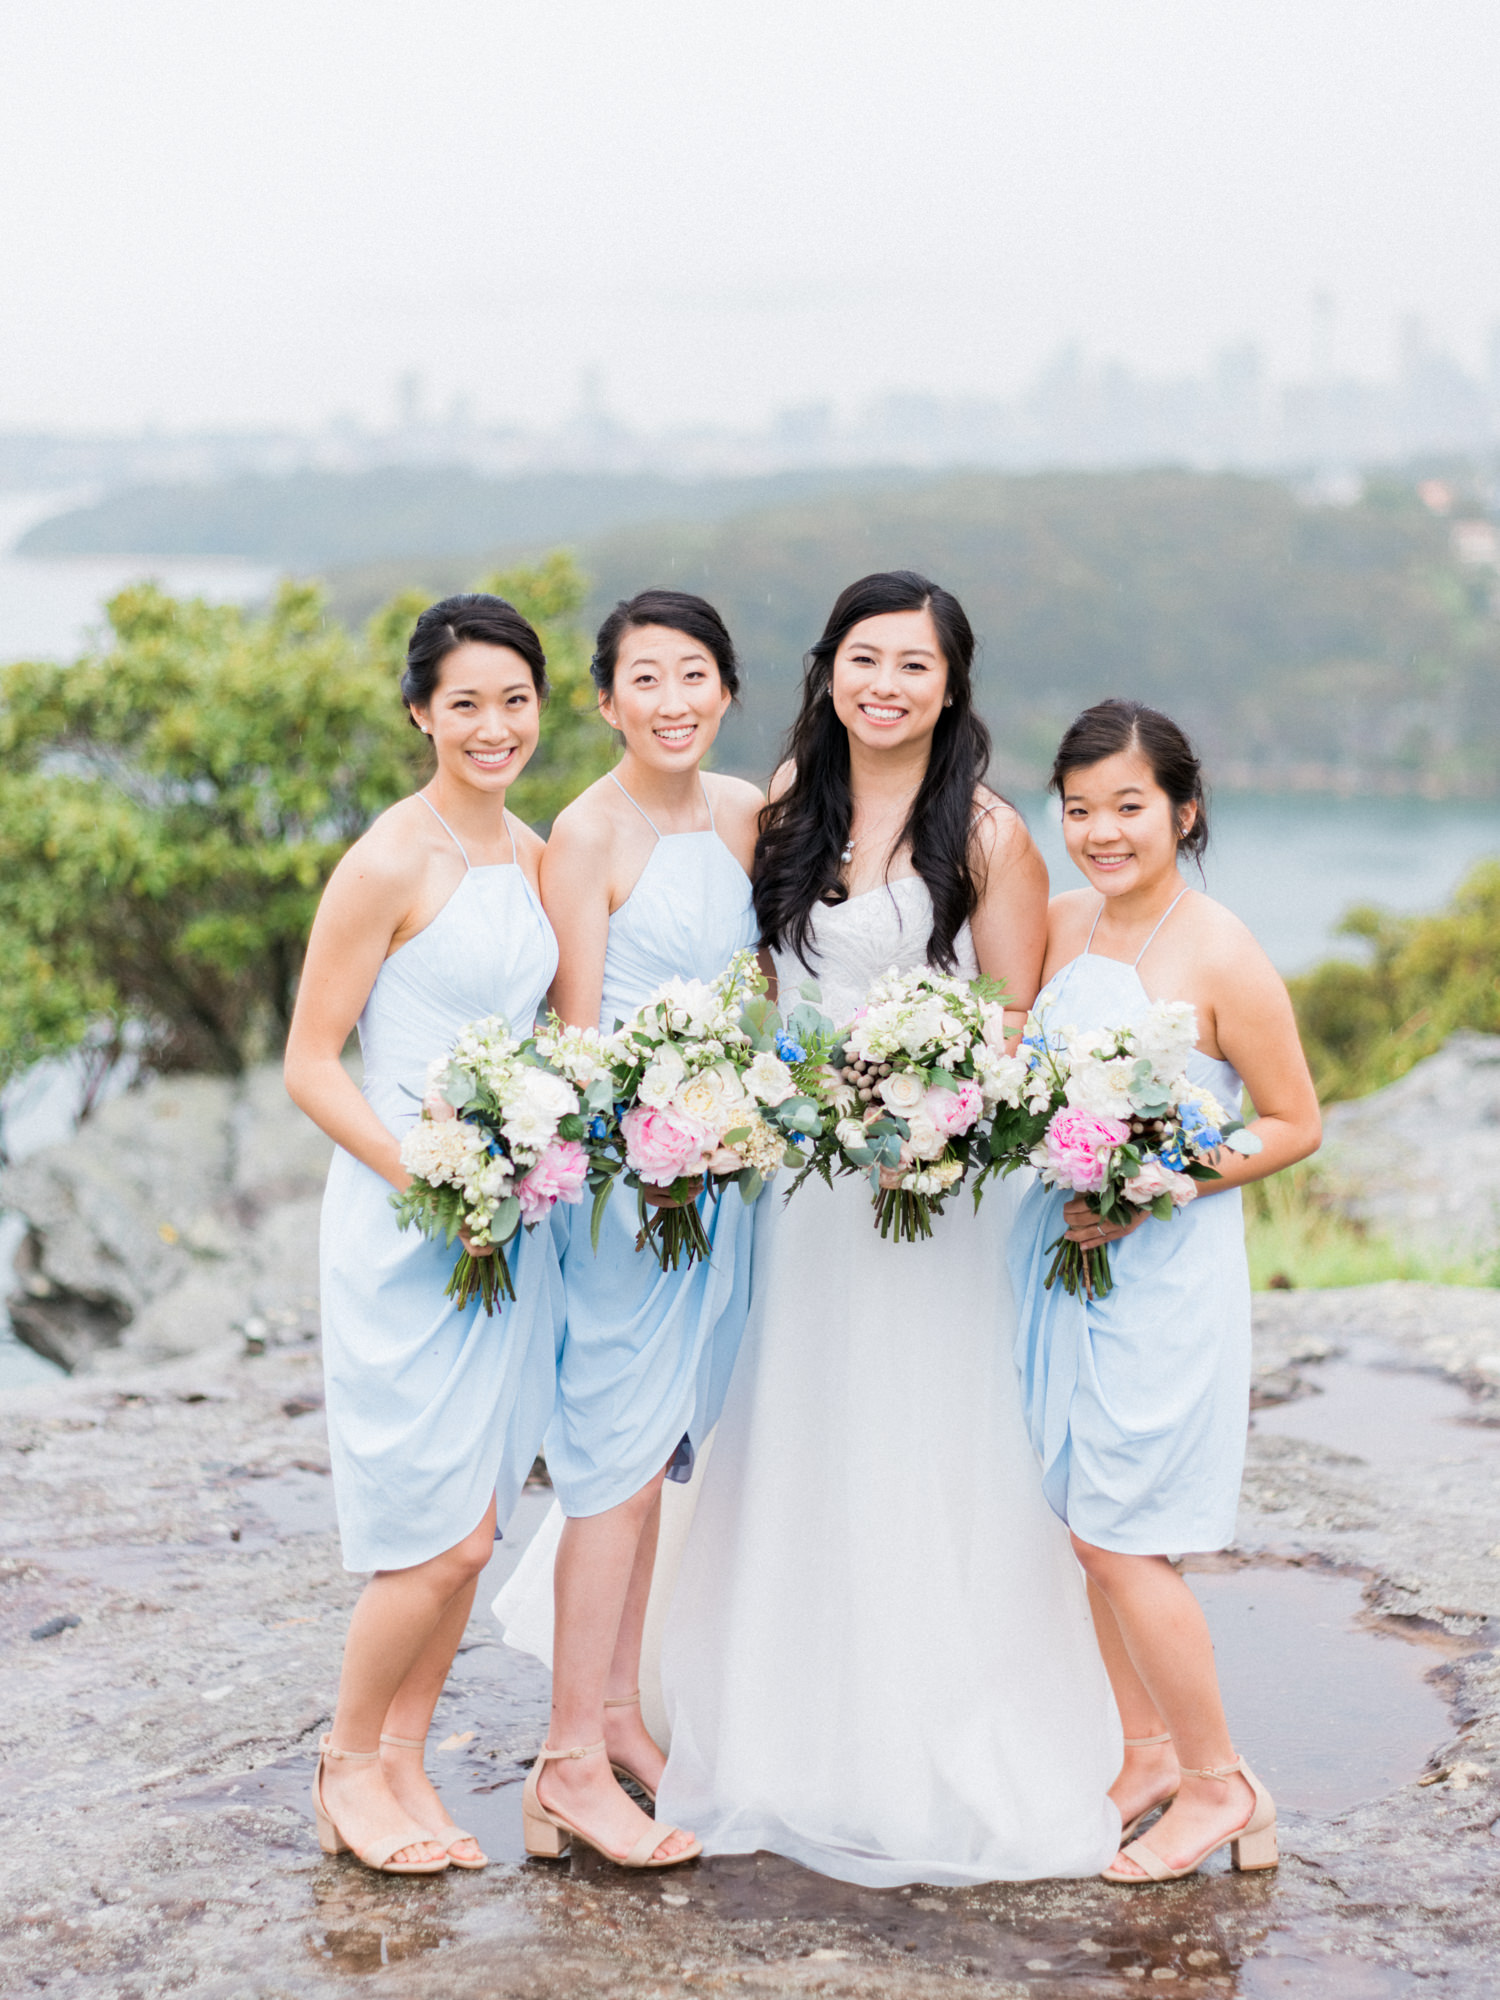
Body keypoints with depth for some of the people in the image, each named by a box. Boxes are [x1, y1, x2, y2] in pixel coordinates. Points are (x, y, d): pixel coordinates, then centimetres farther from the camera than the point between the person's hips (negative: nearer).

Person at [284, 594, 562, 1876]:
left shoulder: (536, 857, 10)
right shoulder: (390, 865, -12)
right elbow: (311, 1061, -11)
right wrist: (429, 1179, -20)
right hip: (403, 1229, -7)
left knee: (471, 1530, 11)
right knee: (442, 1537, -5)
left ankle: (405, 1760, 26)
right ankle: (347, 1764, 16)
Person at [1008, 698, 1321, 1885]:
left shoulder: (1222, 957, -14)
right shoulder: (1063, 925, 5)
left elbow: (1295, 1125, -10)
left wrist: (1149, 1194, -19)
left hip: (1166, 1269, -6)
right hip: (1063, 1253, 7)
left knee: (1120, 1537, -4)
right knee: (1093, 1532, 12)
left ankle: (1221, 1786, 13)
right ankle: (1150, 1755, 28)